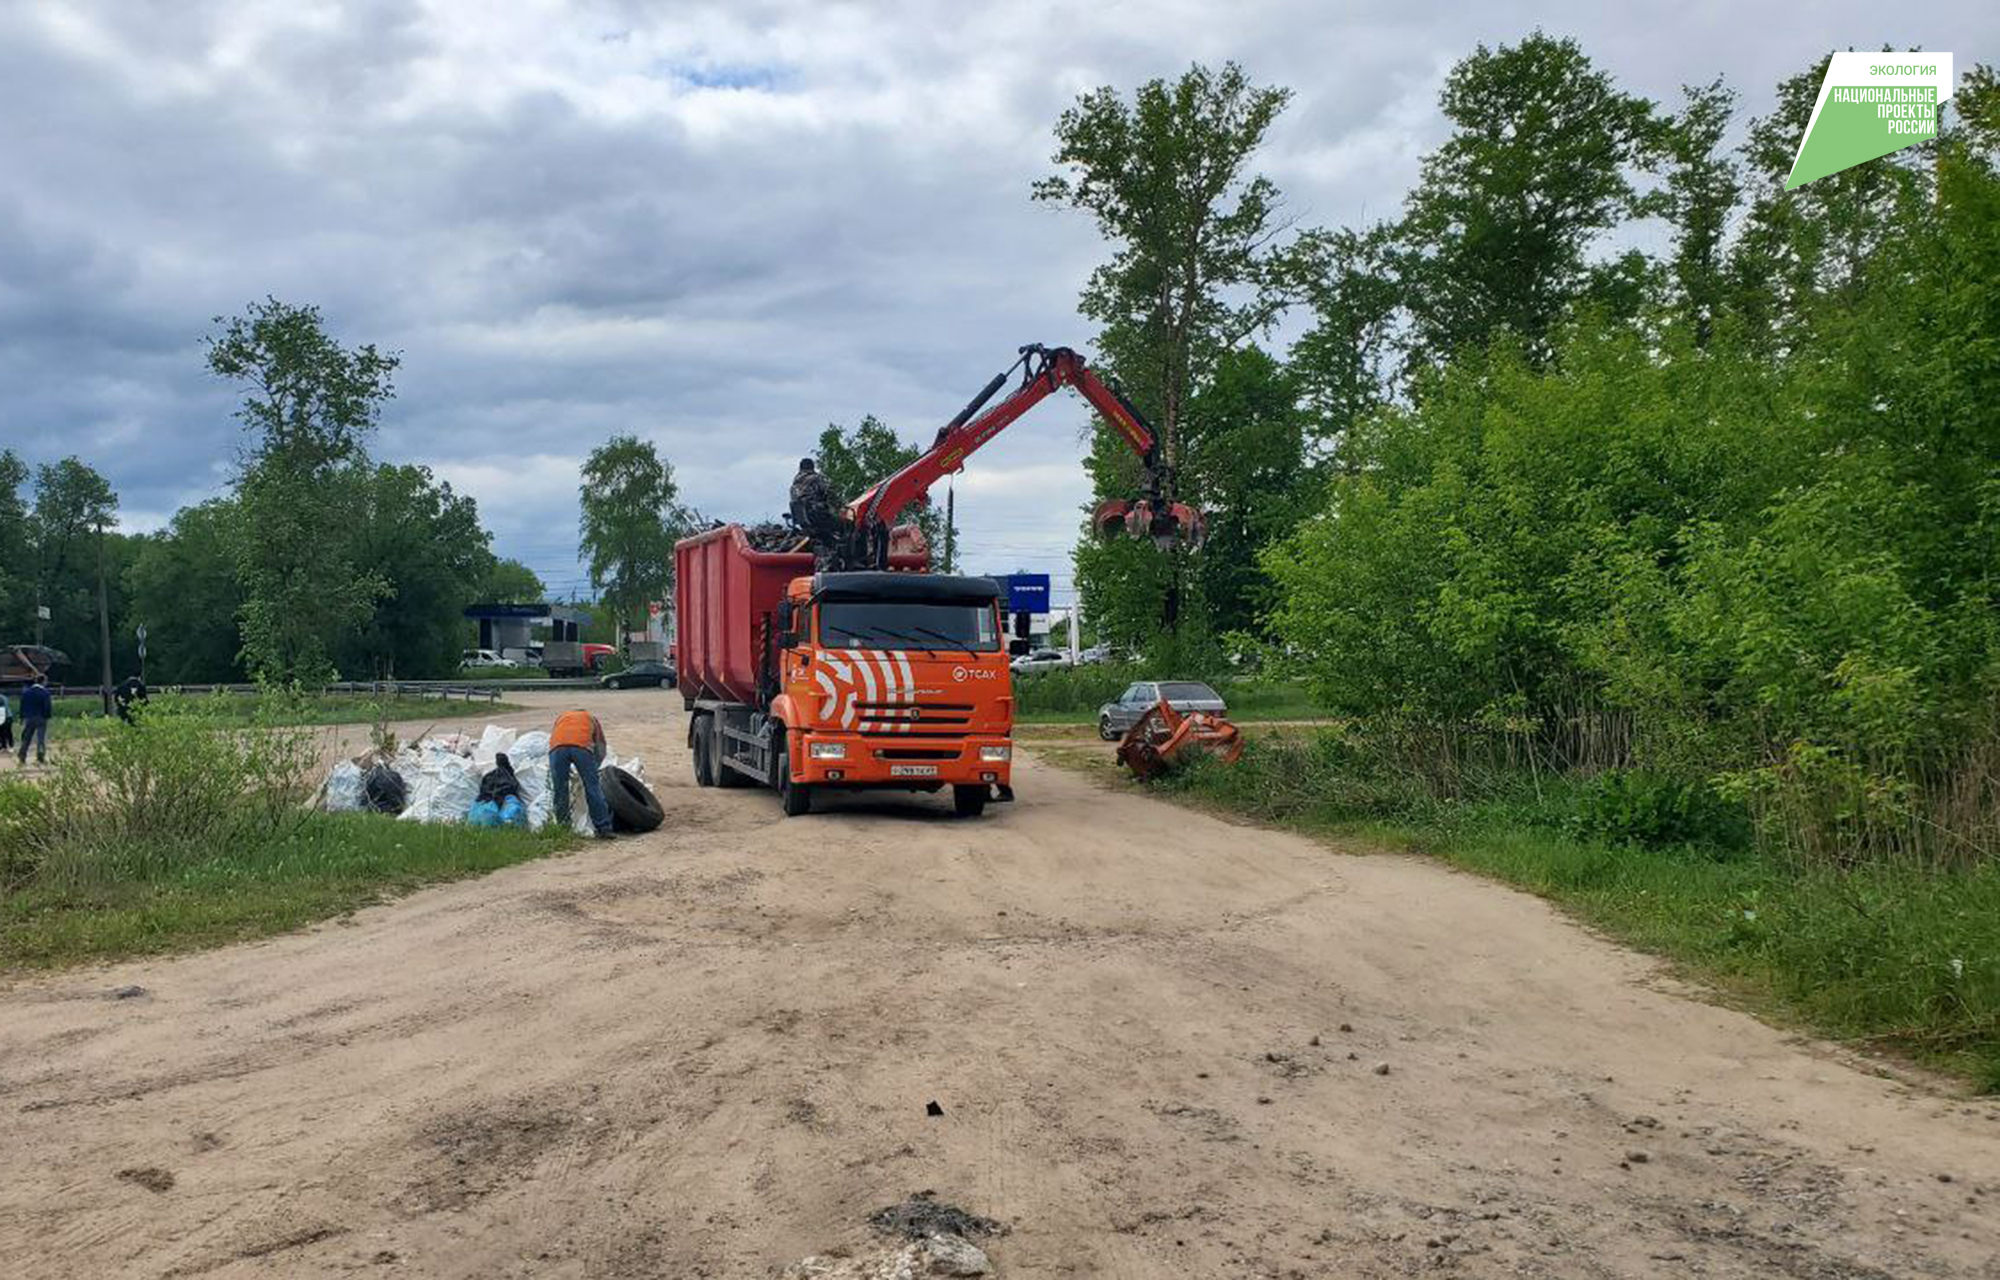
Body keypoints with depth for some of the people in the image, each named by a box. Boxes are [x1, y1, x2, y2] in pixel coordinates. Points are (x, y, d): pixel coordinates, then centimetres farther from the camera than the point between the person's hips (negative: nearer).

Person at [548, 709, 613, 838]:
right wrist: (593, 768, 38)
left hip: (557, 746, 1)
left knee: (560, 790, 11)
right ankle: (604, 829, 2)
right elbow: (601, 750, 27)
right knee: (593, 788, 3)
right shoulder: (591, 719, 36)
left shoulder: (562, 717, 41)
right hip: (582, 746, -1)